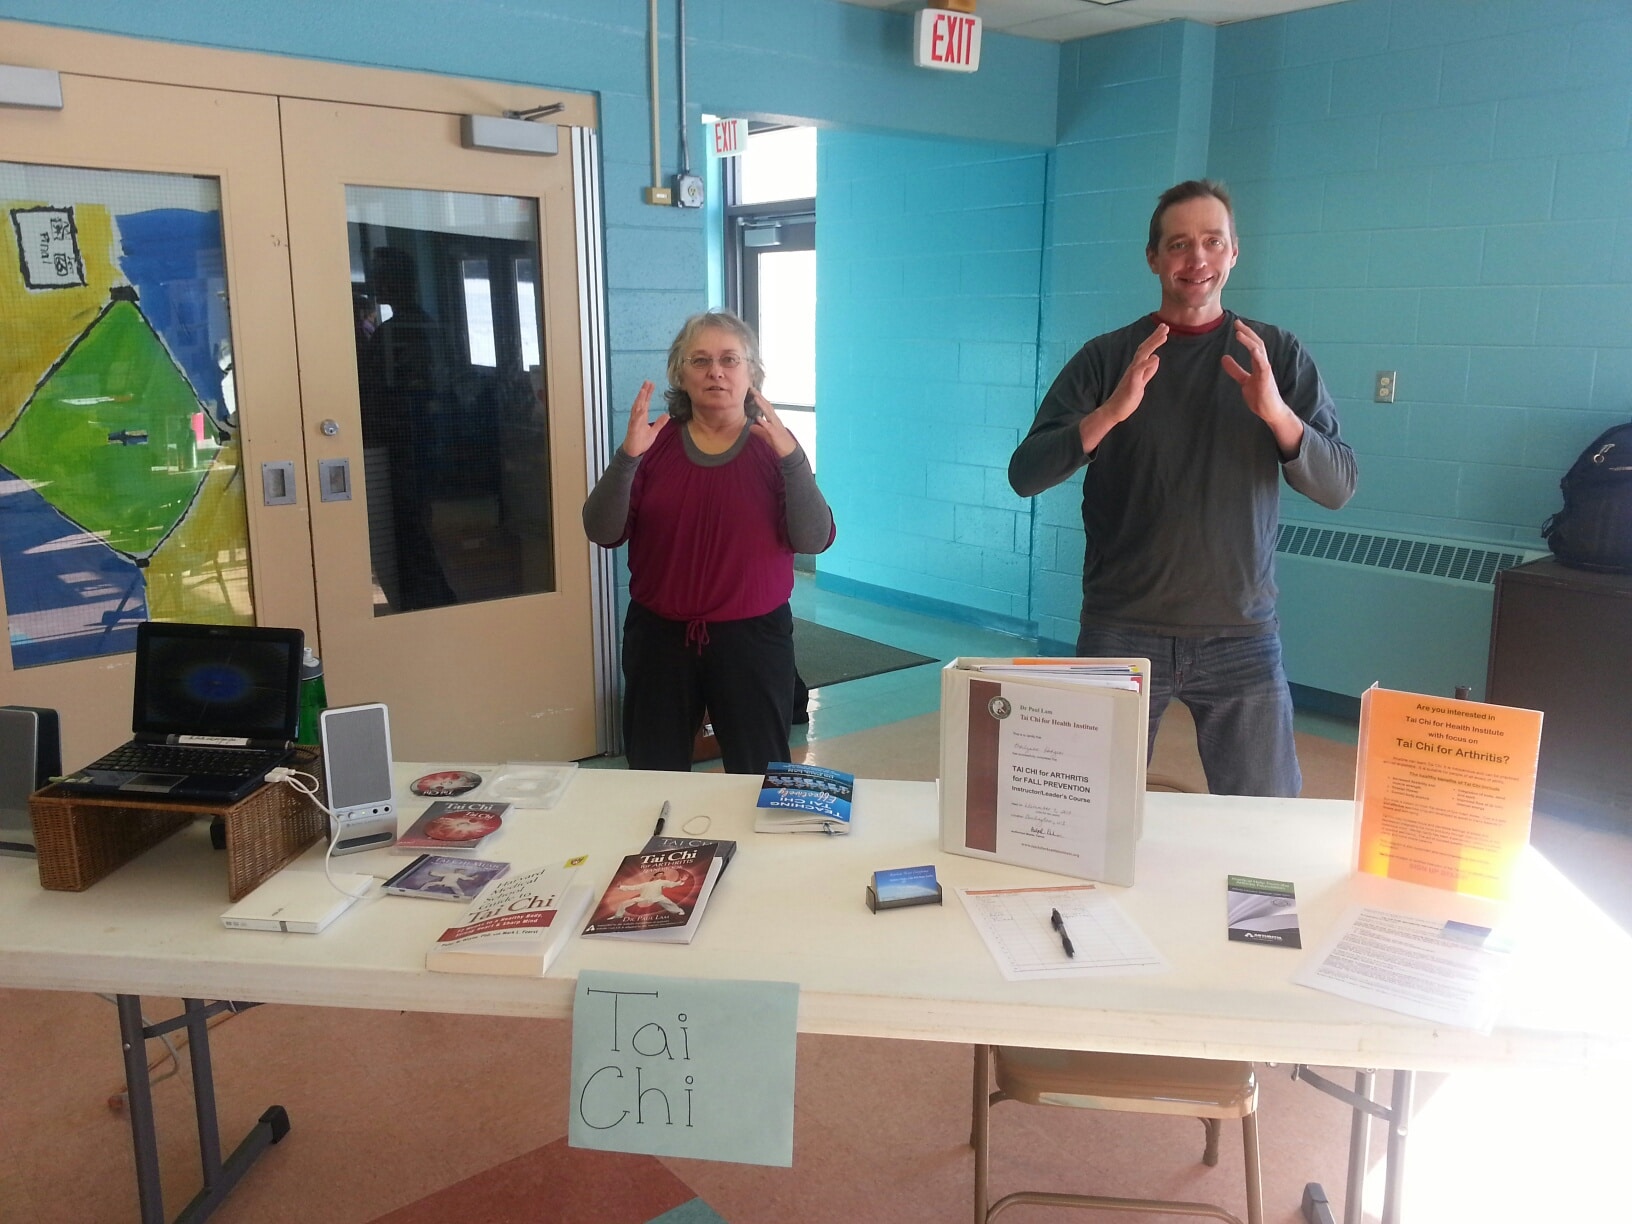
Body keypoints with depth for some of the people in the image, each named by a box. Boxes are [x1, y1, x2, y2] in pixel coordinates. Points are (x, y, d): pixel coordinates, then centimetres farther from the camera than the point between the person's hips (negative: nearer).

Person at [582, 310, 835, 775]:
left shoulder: (773, 446, -2)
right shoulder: (654, 443, 2)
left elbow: (814, 540, -13)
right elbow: (602, 532, -6)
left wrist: (791, 457, -26)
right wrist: (626, 458, -21)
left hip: (753, 636, -1)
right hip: (659, 636, 2)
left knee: (759, 780, 7)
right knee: (654, 779, 11)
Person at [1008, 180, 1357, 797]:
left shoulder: (1277, 355, 5)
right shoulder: (1108, 357, 2)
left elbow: (1337, 487, 0)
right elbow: (1025, 474, -6)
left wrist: (1277, 413, -18)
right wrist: (1110, 413, -23)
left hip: (1242, 635, 1)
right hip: (1122, 631, -1)